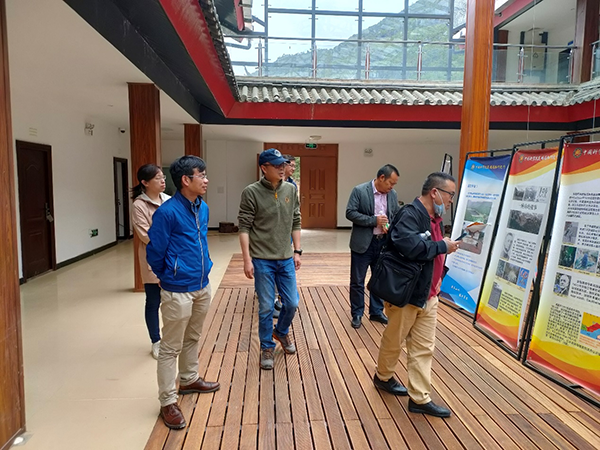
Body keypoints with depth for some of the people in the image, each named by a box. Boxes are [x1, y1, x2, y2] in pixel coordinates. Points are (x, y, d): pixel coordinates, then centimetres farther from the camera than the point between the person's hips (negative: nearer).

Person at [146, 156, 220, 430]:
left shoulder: (203, 208, 4)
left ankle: (189, 380, 43)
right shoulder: (167, 212, -19)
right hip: (178, 291, -7)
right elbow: (154, 252, -11)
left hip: (202, 287, 8)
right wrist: (169, 276, 4)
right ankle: (168, 402, 19)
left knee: (192, 338, 24)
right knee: (171, 348, 6)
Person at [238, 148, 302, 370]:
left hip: (286, 259, 4)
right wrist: (247, 259, -14)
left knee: (291, 303, 11)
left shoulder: (291, 190, 3)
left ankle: (281, 332, 41)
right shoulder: (251, 192, -10)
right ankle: (267, 348, 27)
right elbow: (244, 227, -10)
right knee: (266, 308, 6)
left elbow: (295, 223, 10)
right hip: (262, 260, -4)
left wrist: (297, 251, 7)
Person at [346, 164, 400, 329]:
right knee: (357, 281, 5)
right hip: (363, 243, -5)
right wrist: (374, 220, -20)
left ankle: (376, 311, 31)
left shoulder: (392, 194, 4)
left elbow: (397, 216, 12)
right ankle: (357, 314, 21)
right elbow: (350, 213, -15)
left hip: (383, 243, 5)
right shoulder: (359, 191, -11)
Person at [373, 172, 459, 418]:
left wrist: (437, 280, 1)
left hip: (428, 294, 8)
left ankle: (419, 398, 20)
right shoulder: (410, 214, -20)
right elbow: (410, 246, -36)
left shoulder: (435, 218, 9)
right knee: (394, 341, 13)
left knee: (423, 348, 11)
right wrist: (442, 246, -22)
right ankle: (383, 377, 38)